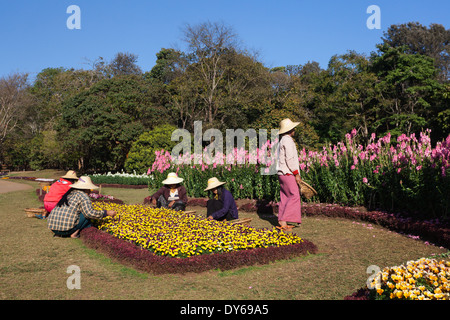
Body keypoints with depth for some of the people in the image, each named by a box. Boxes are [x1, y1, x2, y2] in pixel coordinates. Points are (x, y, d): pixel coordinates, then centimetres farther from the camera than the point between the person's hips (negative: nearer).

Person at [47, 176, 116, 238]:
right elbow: (90, 213, -15)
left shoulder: (70, 193, 21)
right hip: (65, 227, -8)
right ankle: (74, 233, -5)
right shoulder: (83, 196, -4)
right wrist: (107, 213, -5)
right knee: (87, 215, 6)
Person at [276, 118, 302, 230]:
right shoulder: (287, 140, -12)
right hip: (288, 174, -10)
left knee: (285, 198, 10)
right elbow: (290, 159, -18)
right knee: (294, 196, -10)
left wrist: (295, 174, 23)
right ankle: (283, 221, -12)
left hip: (282, 173, 10)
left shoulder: (283, 141, 19)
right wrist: (296, 174, -15)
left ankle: (281, 221, 11)